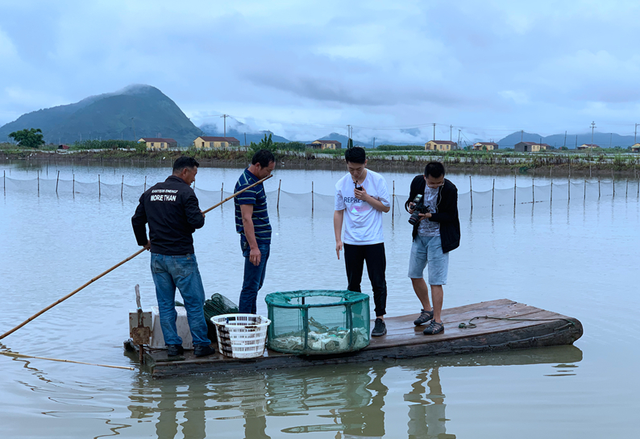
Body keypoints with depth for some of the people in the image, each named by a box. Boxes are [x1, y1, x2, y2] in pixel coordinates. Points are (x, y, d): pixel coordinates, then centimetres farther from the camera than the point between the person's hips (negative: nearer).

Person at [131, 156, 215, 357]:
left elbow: (137, 220, 14)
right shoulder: (185, 192, -11)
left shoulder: (150, 192, 10)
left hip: (157, 256, 6)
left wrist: (144, 242, 29)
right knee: (194, 301, 3)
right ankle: (200, 344, 6)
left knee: (165, 303, 11)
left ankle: (172, 345, 12)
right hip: (181, 257, -6)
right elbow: (196, 221, -19)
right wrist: (201, 217, 4)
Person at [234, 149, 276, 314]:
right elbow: (246, 219, -25)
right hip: (255, 241, -10)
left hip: (263, 241, 10)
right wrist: (253, 247, -30)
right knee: (251, 286, -6)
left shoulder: (256, 180, 13)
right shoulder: (247, 185, -19)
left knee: (257, 284, 16)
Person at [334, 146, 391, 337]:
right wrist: (338, 239, 2)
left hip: (374, 240, -2)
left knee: (378, 282, -2)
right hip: (351, 241, 3)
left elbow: (386, 207, -1)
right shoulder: (341, 184, 0)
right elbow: (338, 212, 6)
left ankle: (380, 319, 6)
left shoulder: (377, 180, -6)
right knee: (353, 284, 9)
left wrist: (367, 197, -15)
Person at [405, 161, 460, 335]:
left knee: (435, 280, -7)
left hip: (438, 238, -6)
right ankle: (427, 310, 33)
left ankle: (437, 321, 1)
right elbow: (410, 201, 10)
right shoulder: (417, 182, -5)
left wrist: (430, 215, -28)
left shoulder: (450, 189, -18)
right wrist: (410, 206, -14)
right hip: (420, 235, 6)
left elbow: (450, 216, -15)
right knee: (415, 275, 13)